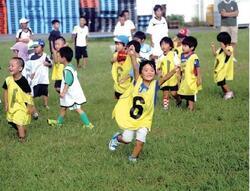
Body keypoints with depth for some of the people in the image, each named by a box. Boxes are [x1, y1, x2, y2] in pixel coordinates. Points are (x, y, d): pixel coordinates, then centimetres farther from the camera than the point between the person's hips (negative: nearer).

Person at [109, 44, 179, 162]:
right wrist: (132, 55, -44)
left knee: (140, 142, -4)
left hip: (144, 119, 1)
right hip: (130, 117, -1)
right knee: (127, 140, 7)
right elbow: (135, 69, -28)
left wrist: (174, 71, -45)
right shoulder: (137, 82, -13)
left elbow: (165, 78, -26)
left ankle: (133, 158, 21)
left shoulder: (155, 85, -11)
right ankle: (117, 137, 41)